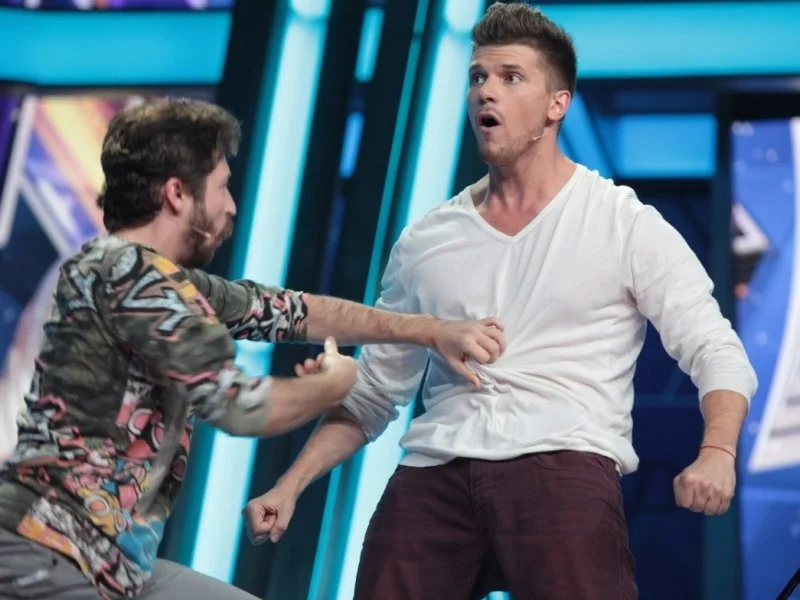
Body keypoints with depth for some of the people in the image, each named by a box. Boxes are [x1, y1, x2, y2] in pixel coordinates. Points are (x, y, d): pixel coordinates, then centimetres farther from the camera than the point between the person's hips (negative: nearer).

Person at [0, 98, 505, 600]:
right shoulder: (129, 272, -15)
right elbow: (242, 405, -19)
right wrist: (334, 383, 0)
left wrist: (432, 331, 22)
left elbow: (294, 311, 22)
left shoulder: (162, 280, 12)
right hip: (47, 558, -10)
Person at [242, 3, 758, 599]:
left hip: (563, 465, -3)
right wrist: (290, 486, 13)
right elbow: (373, 392, 23)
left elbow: (717, 352, 1)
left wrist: (717, 451, -19)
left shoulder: (626, 225, 6)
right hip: (433, 475, 3)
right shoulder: (426, 241, 17)